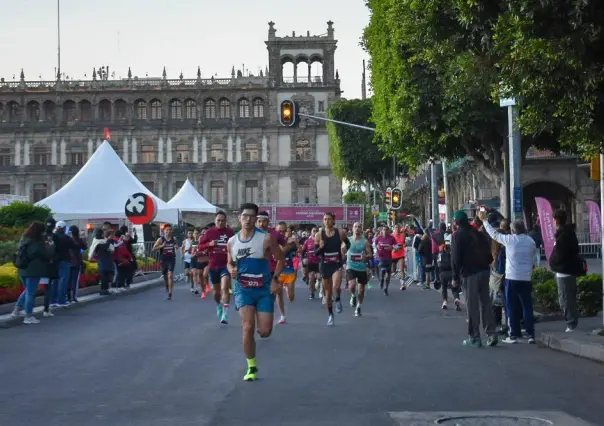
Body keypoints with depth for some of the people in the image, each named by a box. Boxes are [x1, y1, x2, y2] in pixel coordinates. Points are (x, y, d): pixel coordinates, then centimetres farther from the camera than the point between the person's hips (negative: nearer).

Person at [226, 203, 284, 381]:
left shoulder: (266, 238, -10)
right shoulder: (232, 242, 1)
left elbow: (280, 259, -1)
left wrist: (275, 279, -14)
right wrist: (232, 270, -7)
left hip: (264, 289, -1)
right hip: (243, 289, 1)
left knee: (265, 331, -3)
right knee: (247, 328, -13)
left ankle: (260, 327, 37)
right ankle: (251, 367, 2)